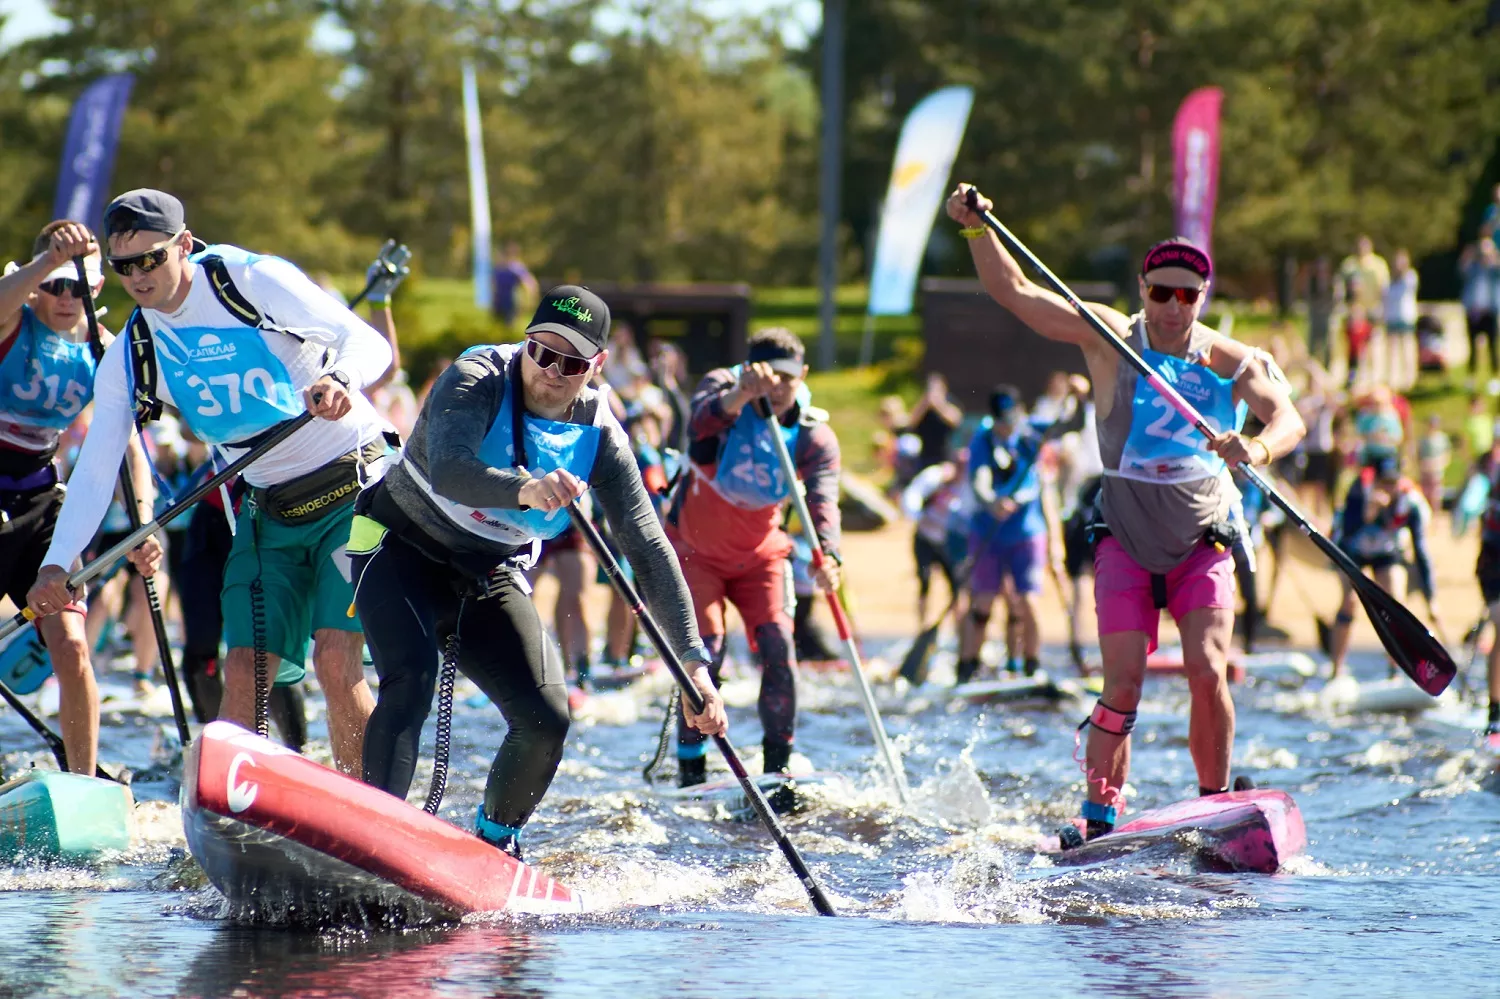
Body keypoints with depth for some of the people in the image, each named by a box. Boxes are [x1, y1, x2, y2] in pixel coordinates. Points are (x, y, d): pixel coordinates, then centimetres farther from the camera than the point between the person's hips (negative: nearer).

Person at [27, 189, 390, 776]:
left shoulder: (254, 281, -11)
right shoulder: (130, 359, 3)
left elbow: (369, 344, -17)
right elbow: (96, 467, 0)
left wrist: (339, 381, -40)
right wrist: (57, 564, -12)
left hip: (354, 487, -5)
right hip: (271, 513, 5)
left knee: (336, 662, -17)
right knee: (244, 675, -6)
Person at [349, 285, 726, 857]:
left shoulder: (598, 436, -10)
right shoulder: (477, 380, -22)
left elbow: (648, 548, -12)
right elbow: (447, 470, -41)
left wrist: (692, 661, -22)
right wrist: (524, 489, -62)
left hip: (489, 576, 4)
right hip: (402, 552, -4)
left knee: (546, 719, -10)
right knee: (410, 686, -29)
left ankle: (494, 845, 16)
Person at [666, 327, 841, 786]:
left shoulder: (816, 437, -15)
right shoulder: (721, 388, -19)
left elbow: (822, 500, -31)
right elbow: (701, 425, -42)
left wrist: (827, 555, -51)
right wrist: (740, 396, -63)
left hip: (760, 554, 2)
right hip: (695, 550, -2)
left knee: (777, 642, -14)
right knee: (707, 648, -14)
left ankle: (779, 762, -4)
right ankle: (690, 766, -3)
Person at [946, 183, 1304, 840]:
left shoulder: (1232, 362, -5)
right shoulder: (1110, 338, -4)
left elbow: (1288, 418, -21)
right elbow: (1011, 290, -7)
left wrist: (1258, 448, -43)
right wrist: (976, 227, -21)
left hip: (1203, 544, 1)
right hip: (1126, 541, -1)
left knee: (1207, 674, -13)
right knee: (1123, 683, -12)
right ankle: (1099, 820, -6)